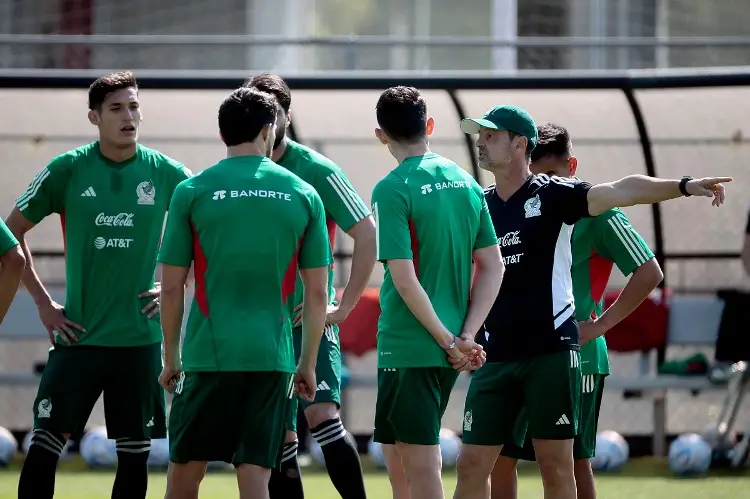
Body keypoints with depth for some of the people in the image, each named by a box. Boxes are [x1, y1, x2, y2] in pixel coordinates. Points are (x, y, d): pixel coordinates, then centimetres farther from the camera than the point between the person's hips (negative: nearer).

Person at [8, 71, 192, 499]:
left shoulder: (167, 174, 1)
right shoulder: (67, 170, -2)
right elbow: (12, 232, 7)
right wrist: (43, 302, 2)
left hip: (139, 337, 1)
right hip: (78, 334, -1)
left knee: (135, 454, 5)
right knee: (45, 444, -8)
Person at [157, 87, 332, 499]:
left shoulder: (192, 192, -1)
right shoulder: (303, 195, 4)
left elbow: (171, 287, 0)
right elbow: (317, 292, 5)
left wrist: (170, 357, 11)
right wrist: (308, 364, 14)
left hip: (208, 356, -1)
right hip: (271, 357, 1)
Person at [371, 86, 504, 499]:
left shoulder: (392, 190, -12)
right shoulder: (465, 182, 8)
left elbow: (405, 280, -18)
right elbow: (493, 268, 7)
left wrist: (450, 342, -11)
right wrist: (466, 338, 2)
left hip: (408, 344, -7)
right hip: (450, 351, 7)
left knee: (421, 465, -2)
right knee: (397, 452, 19)